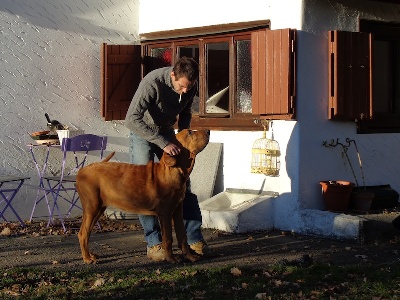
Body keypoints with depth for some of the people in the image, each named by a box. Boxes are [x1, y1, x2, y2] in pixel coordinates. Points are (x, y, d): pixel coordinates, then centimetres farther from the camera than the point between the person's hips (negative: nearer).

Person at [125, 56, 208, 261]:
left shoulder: (190, 86, -14)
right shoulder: (152, 83, -33)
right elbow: (132, 119, -40)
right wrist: (163, 143, -43)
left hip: (168, 134, 5)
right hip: (142, 134, -5)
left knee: (182, 185, 0)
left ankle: (195, 239, 4)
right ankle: (154, 244, -5)